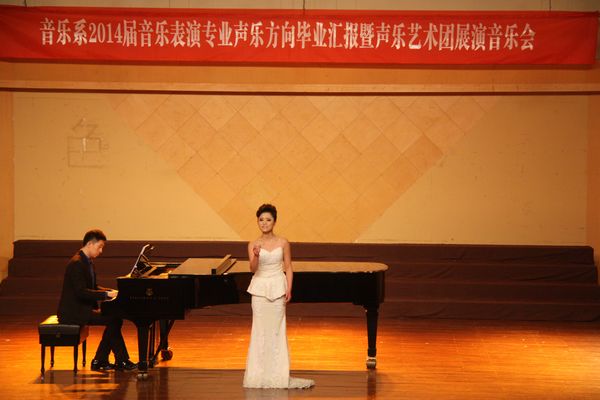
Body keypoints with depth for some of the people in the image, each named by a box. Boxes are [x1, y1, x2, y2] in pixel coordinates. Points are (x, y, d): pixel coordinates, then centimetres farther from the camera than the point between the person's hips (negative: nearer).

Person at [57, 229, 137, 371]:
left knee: (115, 319, 0)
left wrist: (112, 292, 5)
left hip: (81, 308, 10)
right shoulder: (77, 263, -18)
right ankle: (122, 361, -6)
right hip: (73, 312, -10)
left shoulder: (87, 262, 14)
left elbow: (92, 287, 20)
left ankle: (99, 361, 2)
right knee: (112, 320, -17)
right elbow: (81, 292, -25)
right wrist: (106, 294, -23)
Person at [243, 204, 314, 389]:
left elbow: (288, 268, 3)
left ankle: (277, 374, 7)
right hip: (260, 289, 0)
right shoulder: (253, 245, -1)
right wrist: (256, 256, -31)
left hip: (277, 289, 0)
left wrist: (289, 289, -6)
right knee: (260, 330, 2)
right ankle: (260, 373, 9)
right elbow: (253, 269, -11)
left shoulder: (283, 243, -1)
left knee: (276, 330, 2)